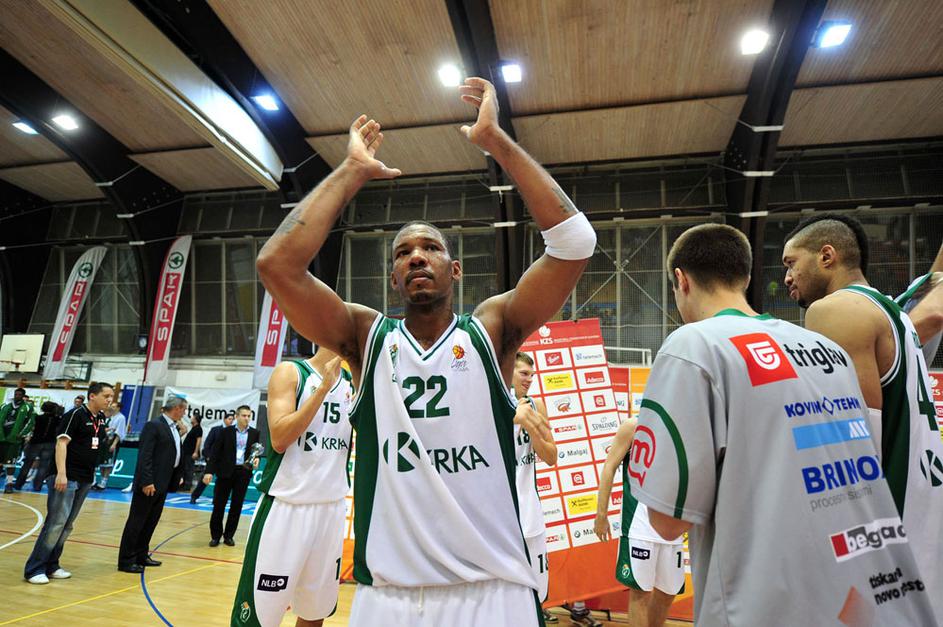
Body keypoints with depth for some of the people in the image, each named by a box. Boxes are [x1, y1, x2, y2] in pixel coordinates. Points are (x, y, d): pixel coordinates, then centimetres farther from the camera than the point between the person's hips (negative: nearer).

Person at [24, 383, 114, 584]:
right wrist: (61, 473, -24)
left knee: (67, 525, 11)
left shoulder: (102, 418, 11)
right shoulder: (75, 414, -10)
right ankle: (34, 569, 2)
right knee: (56, 523, -8)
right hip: (67, 477, -7)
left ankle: (51, 565, 20)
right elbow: (61, 442, -17)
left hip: (85, 479, 7)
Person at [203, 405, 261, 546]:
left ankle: (228, 536, 19)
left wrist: (256, 458, -12)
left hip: (243, 472, 1)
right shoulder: (226, 431, 0)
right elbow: (215, 452, -2)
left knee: (237, 505, 6)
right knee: (219, 504, 4)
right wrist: (209, 471, -10)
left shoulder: (255, 433, 5)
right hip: (225, 471, -1)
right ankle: (215, 536, 17)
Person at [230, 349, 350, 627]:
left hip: (332, 506, 5)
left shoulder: (354, 381, 7)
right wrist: (324, 387, -20)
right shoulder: (291, 372, -6)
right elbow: (279, 439, -16)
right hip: (287, 505, -4)